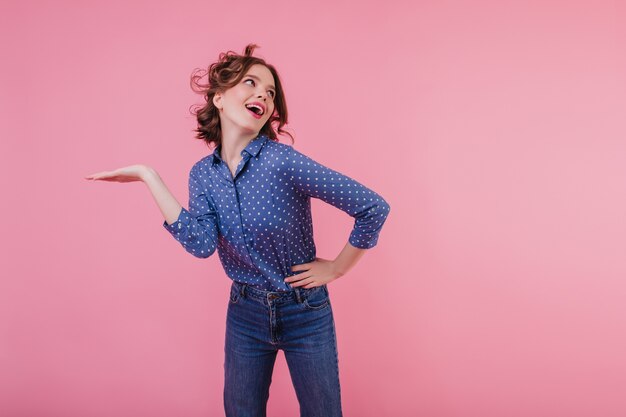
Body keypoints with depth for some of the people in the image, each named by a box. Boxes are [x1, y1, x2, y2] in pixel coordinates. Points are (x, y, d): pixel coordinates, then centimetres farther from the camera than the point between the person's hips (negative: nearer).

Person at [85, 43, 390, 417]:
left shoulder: (283, 161, -21)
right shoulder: (203, 173, -4)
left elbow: (374, 207, -21)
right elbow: (202, 244, -21)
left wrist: (337, 268, -12)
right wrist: (149, 177, -19)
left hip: (306, 312, -4)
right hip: (245, 312, 4)